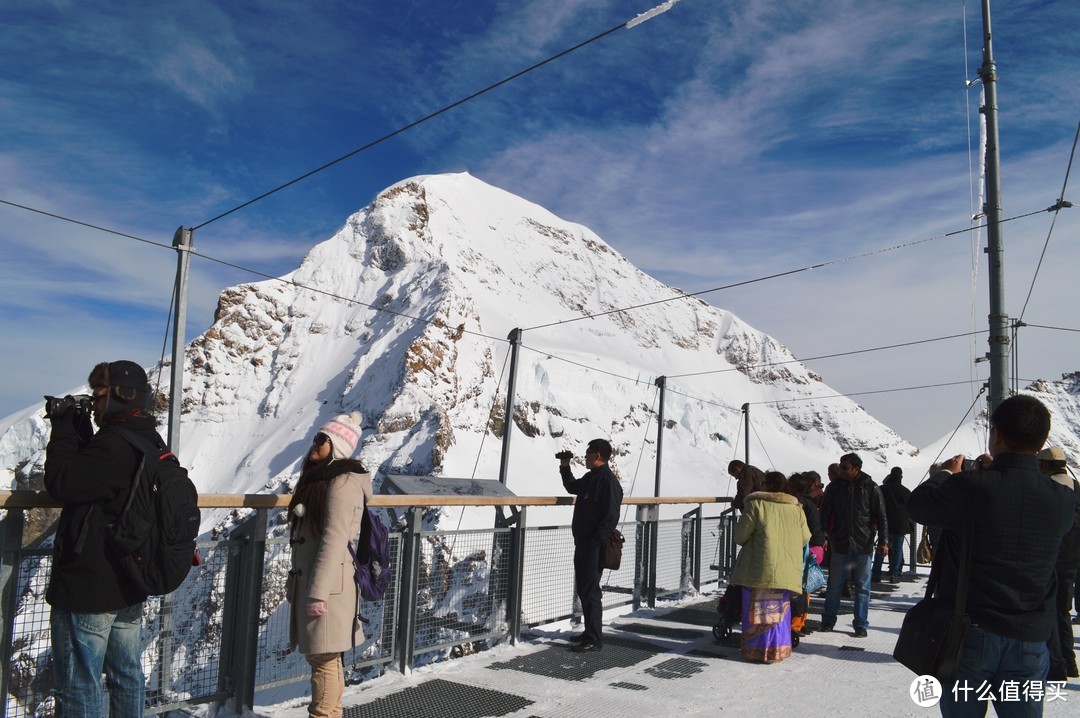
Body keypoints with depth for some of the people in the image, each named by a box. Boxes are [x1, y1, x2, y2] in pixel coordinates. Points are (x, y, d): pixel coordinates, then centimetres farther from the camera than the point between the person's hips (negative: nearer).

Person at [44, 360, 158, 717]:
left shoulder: (115, 445, -23)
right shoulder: (151, 443, 7)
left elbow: (61, 483, -19)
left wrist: (64, 430, -9)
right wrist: (78, 430, 7)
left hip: (86, 591, -9)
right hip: (129, 589, 9)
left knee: (80, 688, 3)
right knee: (127, 677, 18)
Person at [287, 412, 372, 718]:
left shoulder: (343, 483, -14)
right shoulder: (318, 477, 16)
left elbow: (334, 541, -21)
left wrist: (318, 591, -23)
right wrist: (295, 580, 19)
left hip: (327, 585, -9)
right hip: (309, 581, 9)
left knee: (323, 658, -3)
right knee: (325, 657, 16)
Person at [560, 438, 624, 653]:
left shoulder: (608, 480, -17)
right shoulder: (590, 478, 13)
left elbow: (611, 517, -22)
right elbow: (572, 487, 34)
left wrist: (595, 542, -24)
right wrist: (565, 467, 23)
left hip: (594, 546, -10)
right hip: (583, 543, 10)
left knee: (590, 591, -4)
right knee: (583, 589, 16)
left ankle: (594, 639, 4)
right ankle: (590, 632, 28)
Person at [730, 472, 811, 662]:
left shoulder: (756, 505, -9)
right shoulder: (797, 509, 5)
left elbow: (740, 535, -8)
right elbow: (804, 539, 10)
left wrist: (747, 542, 15)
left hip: (759, 569, -4)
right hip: (786, 571, 4)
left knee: (757, 608, 6)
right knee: (779, 609, 15)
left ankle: (755, 649, 10)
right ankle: (777, 650, 17)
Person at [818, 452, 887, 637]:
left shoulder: (871, 488, -3)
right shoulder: (834, 488, 1)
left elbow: (881, 516, 0)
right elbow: (824, 515, 2)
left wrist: (882, 540, -5)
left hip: (863, 546, -1)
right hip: (839, 545, 1)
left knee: (862, 587, 7)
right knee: (834, 585, 8)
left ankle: (861, 625, 17)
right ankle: (828, 620, 20)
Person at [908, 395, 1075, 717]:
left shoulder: (970, 487, -19)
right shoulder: (1063, 499, -6)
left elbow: (917, 505, -2)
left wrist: (946, 473, 14)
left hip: (970, 633, -3)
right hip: (1029, 640, 3)